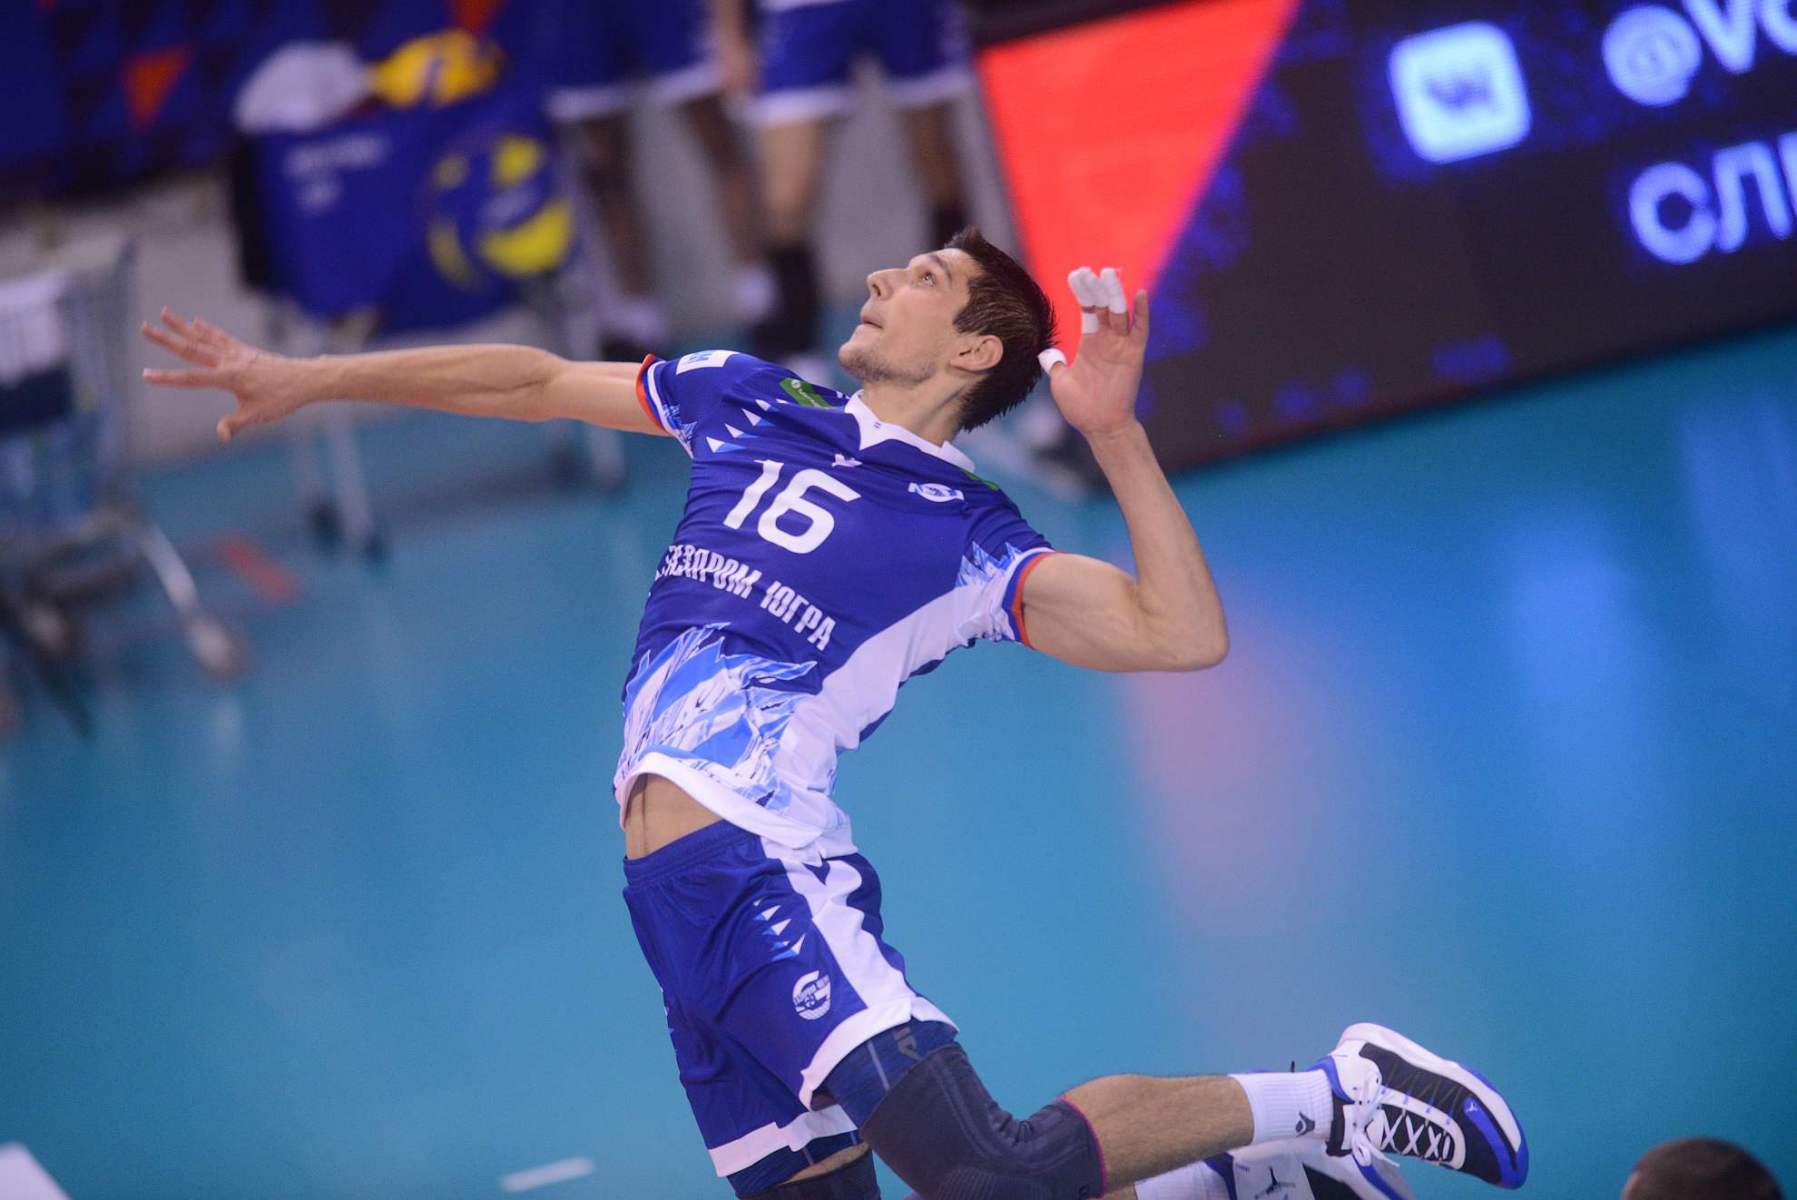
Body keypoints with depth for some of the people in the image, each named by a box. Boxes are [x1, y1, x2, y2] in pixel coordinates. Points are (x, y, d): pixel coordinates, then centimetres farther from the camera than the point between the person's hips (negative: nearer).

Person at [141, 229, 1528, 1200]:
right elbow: (533, 382, 26)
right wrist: (304, 377, 27)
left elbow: (1183, 634, -10)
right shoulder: (749, 405, 19)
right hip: (679, 893, 7)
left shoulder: (969, 537, 0)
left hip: (765, 870, -7)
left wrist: (1116, 433, -14)